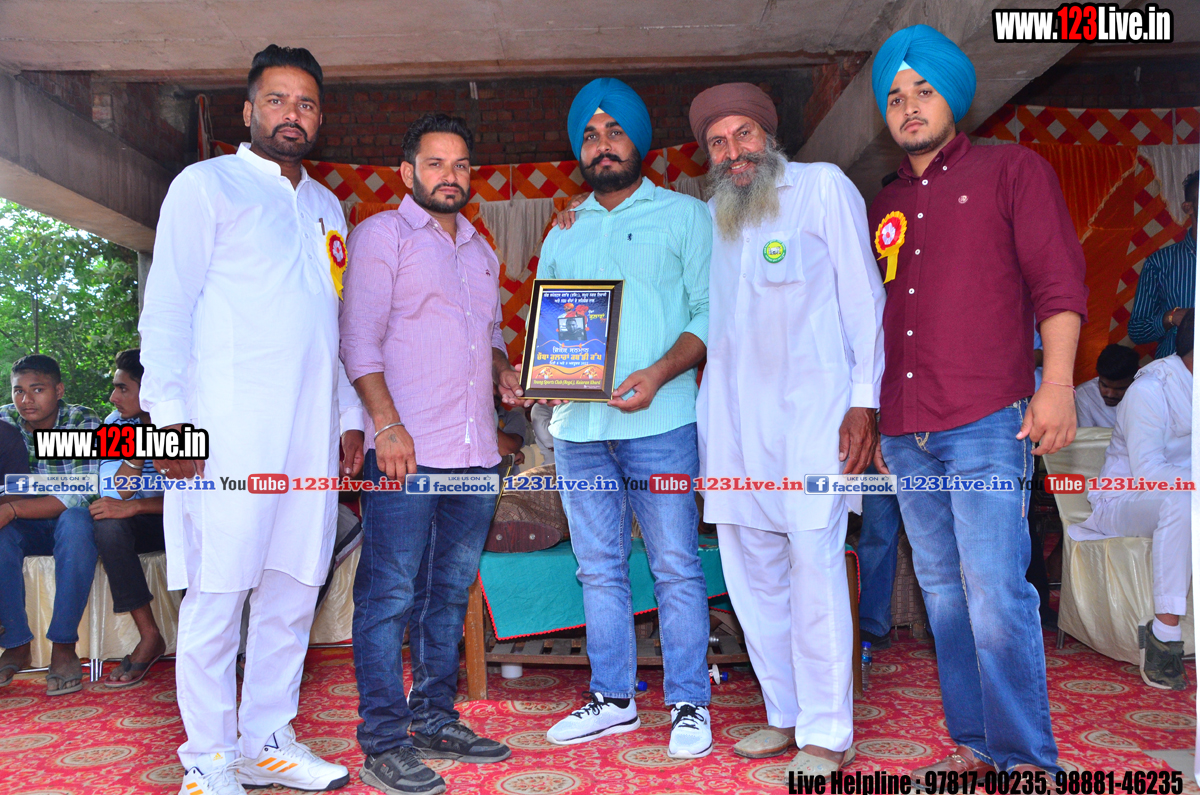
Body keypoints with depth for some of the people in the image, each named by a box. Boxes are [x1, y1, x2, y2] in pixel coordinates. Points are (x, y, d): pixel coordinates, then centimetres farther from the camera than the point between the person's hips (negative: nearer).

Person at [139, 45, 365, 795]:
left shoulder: (328, 206, 22)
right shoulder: (207, 185, 4)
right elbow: (167, 308, -3)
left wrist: (350, 415, 17)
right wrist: (170, 415, -12)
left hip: (312, 430, 6)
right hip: (230, 425, -5)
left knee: (293, 591, 8)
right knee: (217, 592, -2)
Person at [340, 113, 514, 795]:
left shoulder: (481, 250, 21)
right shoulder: (381, 235, 2)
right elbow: (360, 340, -7)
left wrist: (506, 370, 8)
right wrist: (387, 424, -17)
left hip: (477, 451, 7)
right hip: (407, 449, -7)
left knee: (451, 591, 12)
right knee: (390, 593, -3)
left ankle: (436, 722, 24)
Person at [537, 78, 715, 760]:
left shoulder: (685, 214, 6)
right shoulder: (563, 235, 20)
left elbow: (711, 313, -3)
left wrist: (658, 373, -18)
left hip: (659, 421, -4)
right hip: (577, 426, 5)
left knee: (676, 566, -1)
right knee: (600, 569, 10)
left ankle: (689, 705, 12)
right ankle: (614, 700, 22)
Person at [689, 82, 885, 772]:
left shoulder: (823, 185, 4)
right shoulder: (711, 213, 18)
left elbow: (862, 294, -2)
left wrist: (864, 399, -9)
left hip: (811, 399, -5)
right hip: (733, 407, 6)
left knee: (815, 557, -10)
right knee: (749, 564, 6)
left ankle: (828, 735, 2)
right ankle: (785, 715, 19)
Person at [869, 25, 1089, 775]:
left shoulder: (1012, 169, 7)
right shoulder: (884, 207, 20)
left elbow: (1059, 281, -1)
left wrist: (1056, 383, -13)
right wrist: (866, 418, 20)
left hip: (988, 424, -5)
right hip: (906, 433, 6)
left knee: (994, 591, -11)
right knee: (944, 591, 8)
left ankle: (1027, 760, 1)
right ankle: (974, 745, 18)